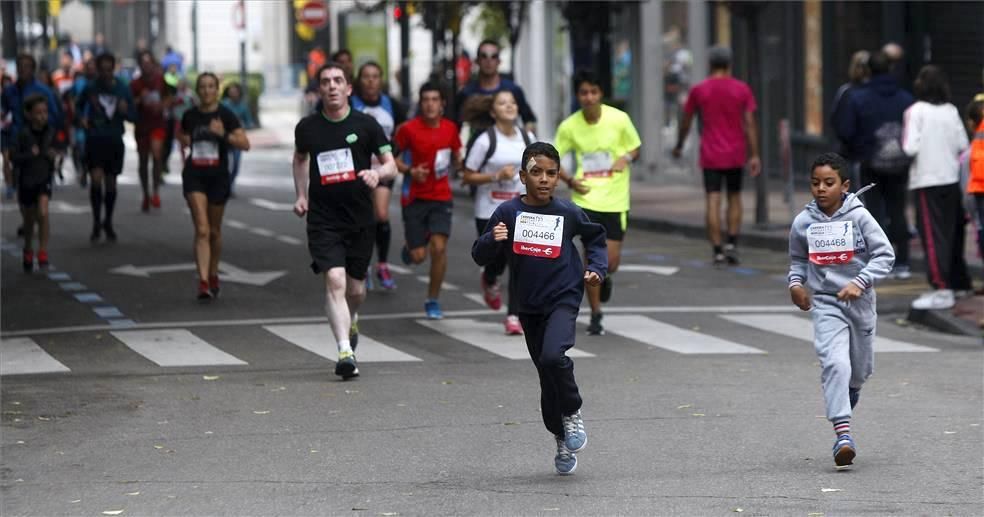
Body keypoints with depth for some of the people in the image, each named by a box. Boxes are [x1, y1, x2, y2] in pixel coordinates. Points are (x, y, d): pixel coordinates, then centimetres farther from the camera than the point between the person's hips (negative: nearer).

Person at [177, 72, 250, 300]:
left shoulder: (225, 115, -5)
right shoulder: (190, 116, 3)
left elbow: (245, 143, -12)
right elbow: (181, 134, 26)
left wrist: (224, 135, -24)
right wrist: (185, 140, 7)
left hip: (218, 176, 0)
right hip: (195, 176, 0)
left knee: (214, 231, 13)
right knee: (202, 230, -13)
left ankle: (213, 276, 35)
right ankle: (203, 282, -20)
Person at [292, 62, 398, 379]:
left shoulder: (365, 125, -2)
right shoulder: (308, 127, 2)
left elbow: (391, 165, 0)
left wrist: (377, 173, -22)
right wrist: (301, 194, 14)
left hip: (360, 219, 1)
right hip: (322, 220, -1)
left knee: (356, 288, 11)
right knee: (335, 281, -18)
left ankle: (351, 321, 47)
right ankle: (345, 353, -23)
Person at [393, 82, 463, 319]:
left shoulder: (450, 128, 1)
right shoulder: (409, 129, -10)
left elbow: (456, 156, 18)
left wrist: (453, 168, -1)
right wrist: (410, 170, -17)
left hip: (441, 197, 2)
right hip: (415, 197, -2)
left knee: (439, 247, -13)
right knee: (418, 256, -2)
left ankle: (433, 300, 3)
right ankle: (411, 246, 38)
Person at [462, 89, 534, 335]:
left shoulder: (527, 138, 4)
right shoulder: (486, 141, -9)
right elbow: (468, 177, -7)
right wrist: (496, 176, -20)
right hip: (489, 213, -3)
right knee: (498, 260, 3)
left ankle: (513, 316, -2)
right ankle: (489, 282, 42)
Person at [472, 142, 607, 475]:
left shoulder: (568, 213, -2)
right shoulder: (508, 213, -3)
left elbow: (595, 237, 18)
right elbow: (480, 257, -3)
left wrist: (596, 267, 5)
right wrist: (492, 240, -22)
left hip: (563, 299, -2)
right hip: (529, 306, 2)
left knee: (553, 356, -27)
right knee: (548, 381, 8)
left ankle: (572, 414, -3)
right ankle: (562, 440, 27)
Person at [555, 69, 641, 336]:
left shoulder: (619, 119, -6)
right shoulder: (569, 126, -4)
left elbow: (636, 147, 8)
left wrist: (626, 158, -14)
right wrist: (570, 180, -10)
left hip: (615, 199, 0)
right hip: (586, 198, 0)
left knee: (611, 260, 0)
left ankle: (606, 278, 39)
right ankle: (595, 315, 10)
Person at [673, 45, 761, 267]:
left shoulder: (698, 90, -1)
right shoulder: (741, 89, -1)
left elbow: (686, 122, 6)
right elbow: (750, 124, -5)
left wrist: (679, 146, 21)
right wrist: (754, 155, -5)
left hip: (710, 156, -1)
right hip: (736, 155, 1)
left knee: (713, 201, -2)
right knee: (734, 198, 16)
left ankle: (718, 252, -8)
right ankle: (732, 244, 5)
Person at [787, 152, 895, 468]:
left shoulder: (859, 217, -10)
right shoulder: (803, 223, -3)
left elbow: (884, 255, -9)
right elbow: (798, 258, 15)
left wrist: (860, 282, -21)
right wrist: (796, 282, -4)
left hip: (860, 301, 1)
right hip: (825, 303, -1)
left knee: (860, 368, 17)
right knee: (834, 364, -20)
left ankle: (850, 389, 55)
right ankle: (843, 432, -23)